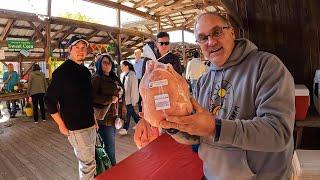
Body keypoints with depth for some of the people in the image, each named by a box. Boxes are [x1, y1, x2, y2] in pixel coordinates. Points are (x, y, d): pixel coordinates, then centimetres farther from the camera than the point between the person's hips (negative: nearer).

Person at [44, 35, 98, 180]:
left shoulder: (86, 71, 9)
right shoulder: (62, 71, -11)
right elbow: (49, 100, -10)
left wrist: (93, 120, 14)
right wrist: (61, 125, -11)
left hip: (90, 125, 7)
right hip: (75, 128, -7)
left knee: (88, 161, 20)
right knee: (88, 164, 1)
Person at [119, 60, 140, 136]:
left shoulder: (132, 75, -15)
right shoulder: (123, 75, 7)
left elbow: (134, 89, -16)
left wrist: (133, 100, -16)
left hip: (130, 98, -8)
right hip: (125, 97, 8)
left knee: (128, 113, 1)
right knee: (132, 112, 16)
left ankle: (125, 129, 12)